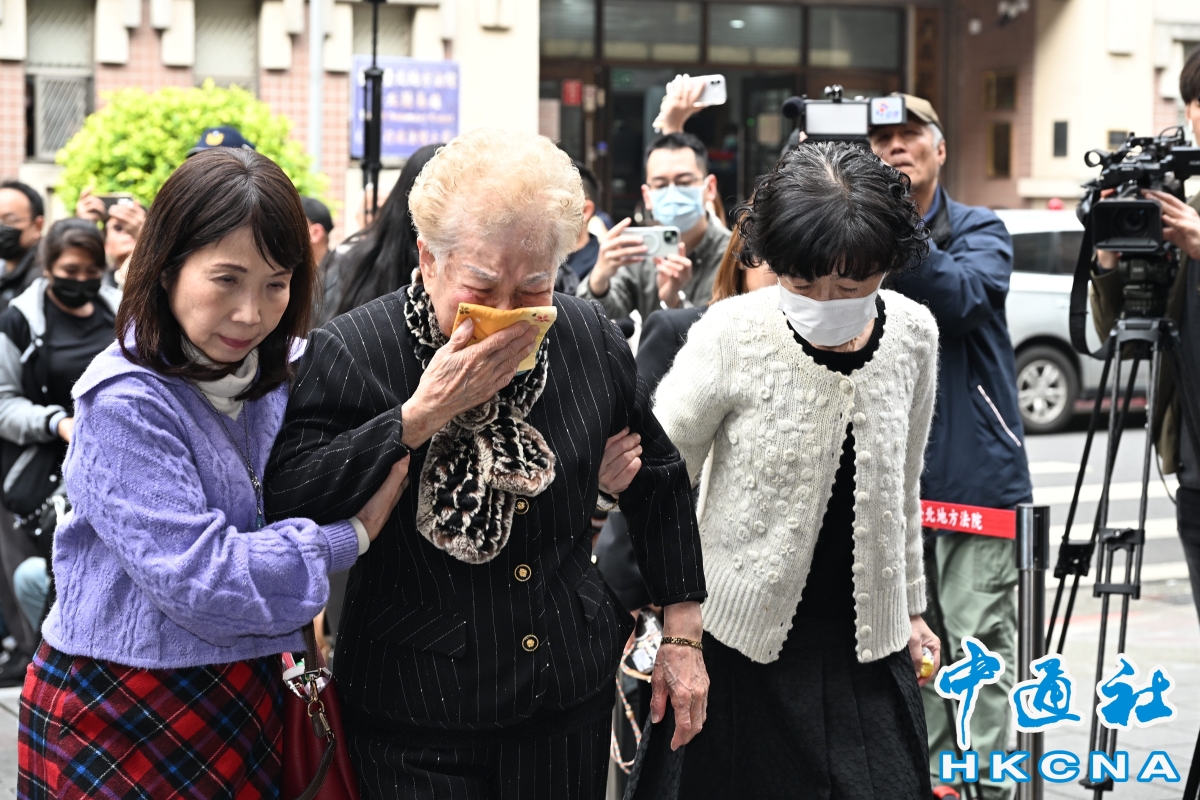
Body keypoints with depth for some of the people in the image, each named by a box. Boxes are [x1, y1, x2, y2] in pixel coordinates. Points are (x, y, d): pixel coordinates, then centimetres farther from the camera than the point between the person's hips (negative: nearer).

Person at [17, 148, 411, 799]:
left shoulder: (284, 373, 3)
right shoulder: (125, 404, -19)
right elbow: (197, 576, -24)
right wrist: (352, 536, -15)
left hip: (245, 691, 6)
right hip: (126, 715, -6)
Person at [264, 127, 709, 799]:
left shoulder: (591, 340, -2)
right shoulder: (351, 354, -14)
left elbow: (659, 480, 11)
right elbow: (285, 506, -22)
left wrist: (684, 637, 10)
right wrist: (421, 416, -26)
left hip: (571, 694, 3)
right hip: (416, 714, -3)